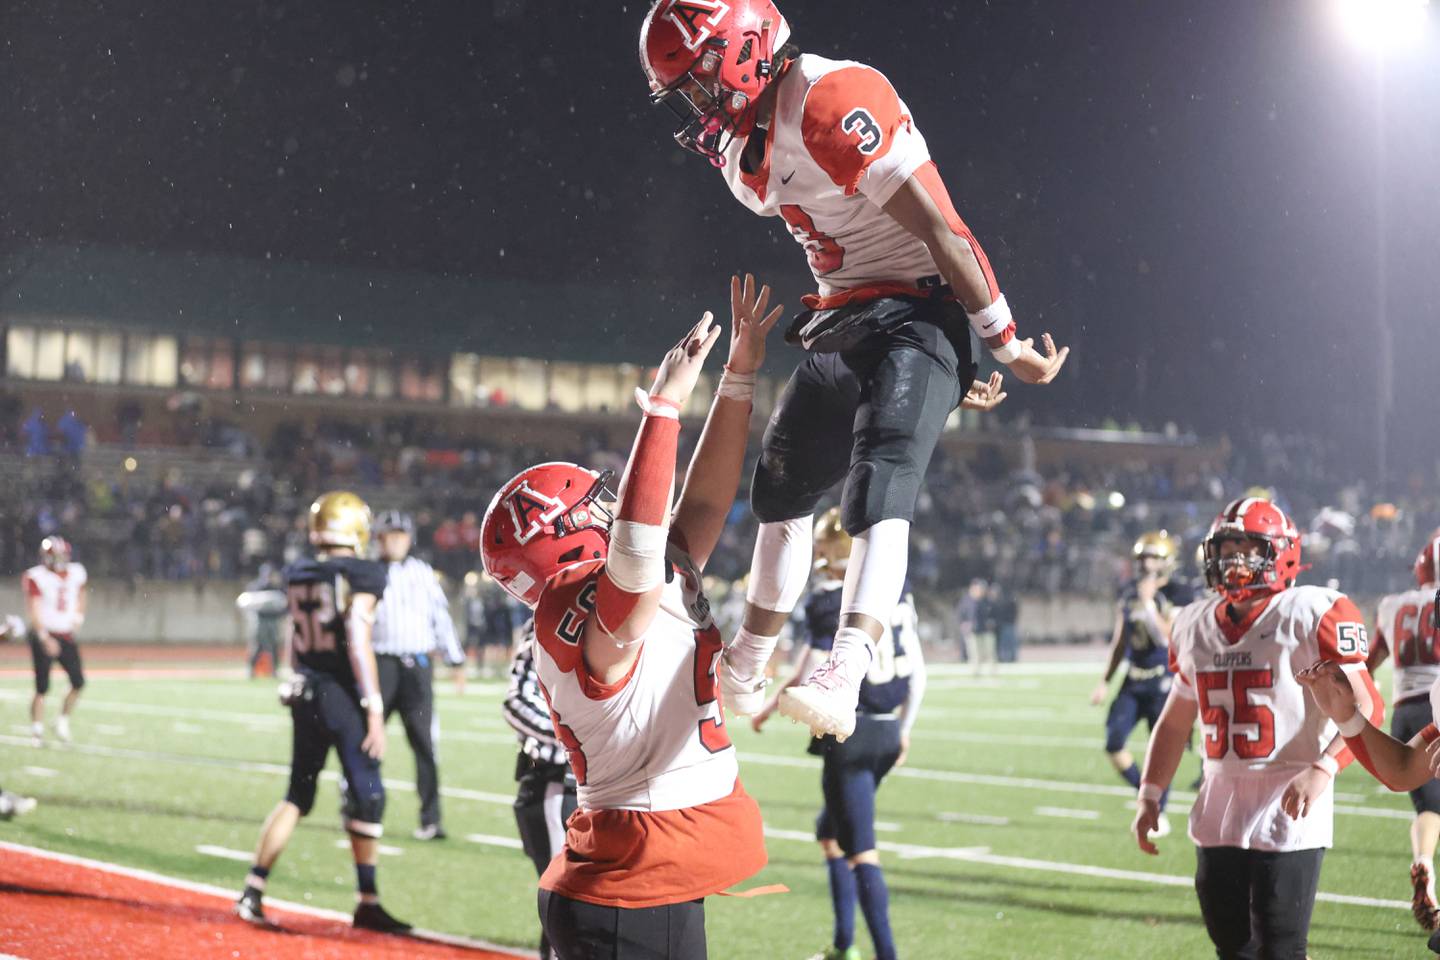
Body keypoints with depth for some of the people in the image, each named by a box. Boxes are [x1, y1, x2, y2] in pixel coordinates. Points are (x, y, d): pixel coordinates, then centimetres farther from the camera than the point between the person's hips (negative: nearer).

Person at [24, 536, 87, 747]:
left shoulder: (76, 574, 5)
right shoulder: (36, 577, -12)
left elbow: (82, 595, 27)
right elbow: (33, 611, -17)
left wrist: (78, 616, 12)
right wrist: (44, 638, -25)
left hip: (66, 636, 5)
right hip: (44, 637, -5)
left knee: (78, 682, -3)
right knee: (42, 688, -4)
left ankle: (63, 722, 15)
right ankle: (37, 731, 7)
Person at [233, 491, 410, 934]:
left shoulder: (298, 574, 8)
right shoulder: (361, 575, -12)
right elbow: (358, 642, -17)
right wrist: (375, 711, -15)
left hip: (305, 693, 7)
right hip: (344, 694, -7)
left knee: (298, 794, 15)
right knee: (368, 796, 3)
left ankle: (253, 892, 11)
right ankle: (367, 902, 7)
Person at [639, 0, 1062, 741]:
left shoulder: (834, 103, -21)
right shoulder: (741, 150, 9)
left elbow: (938, 232, -20)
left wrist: (1007, 347, -17)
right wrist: (947, 374, 17)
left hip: (916, 312, -10)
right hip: (843, 322, 10)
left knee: (878, 486, -27)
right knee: (781, 487, 19)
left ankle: (841, 681, -41)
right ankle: (746, 674, 33)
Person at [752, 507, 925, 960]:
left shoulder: (828, 600, -11)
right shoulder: (896, 593, 9)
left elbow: (812, 679, -13)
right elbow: (917, 673, 11)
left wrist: (768, 709, 3)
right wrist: (904, 731, 22)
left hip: (848, 733, -7)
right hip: (886, 732, 7)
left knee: (860, 850, -4)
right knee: (830, 830, 23)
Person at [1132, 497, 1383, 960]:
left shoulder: (1311, 616, -9)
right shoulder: (1195, 625, 10)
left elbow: (1365, 708, -13)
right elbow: (1175, 721, 21)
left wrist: (1322, 769, -27)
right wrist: (1149, 794, 12)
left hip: (1288, 816, -6)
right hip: (1218, 815, 6)